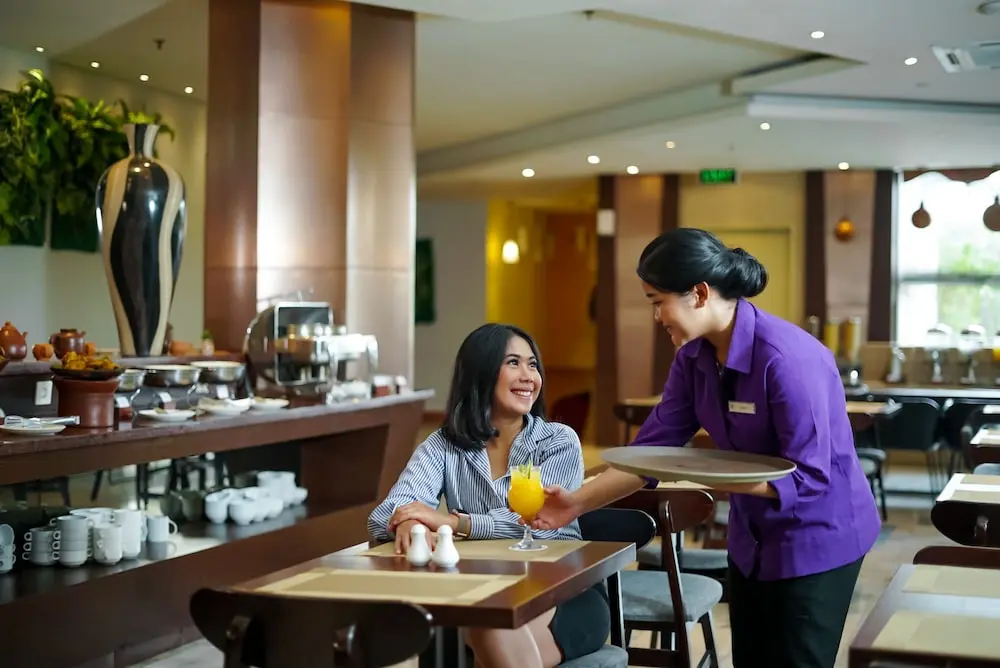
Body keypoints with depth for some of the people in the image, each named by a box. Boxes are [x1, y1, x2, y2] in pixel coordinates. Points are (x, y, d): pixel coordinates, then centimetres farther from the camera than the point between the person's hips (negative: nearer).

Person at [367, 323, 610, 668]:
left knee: (497, 629, -33)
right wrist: (407, 524, -35)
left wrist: (453, 522, -28)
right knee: (491, 634, -35)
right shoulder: (444, 446, 4)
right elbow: (384, 517, -10)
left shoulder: (560, 441, 0)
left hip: (564, 594, -1)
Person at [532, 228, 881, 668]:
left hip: (815, 539, -7)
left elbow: (809, 476, -28)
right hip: (752, 538, 8)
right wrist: (578, 503, -9)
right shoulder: (694, 356, -5)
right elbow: (654, 446, -2)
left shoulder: (787, 358, -29)